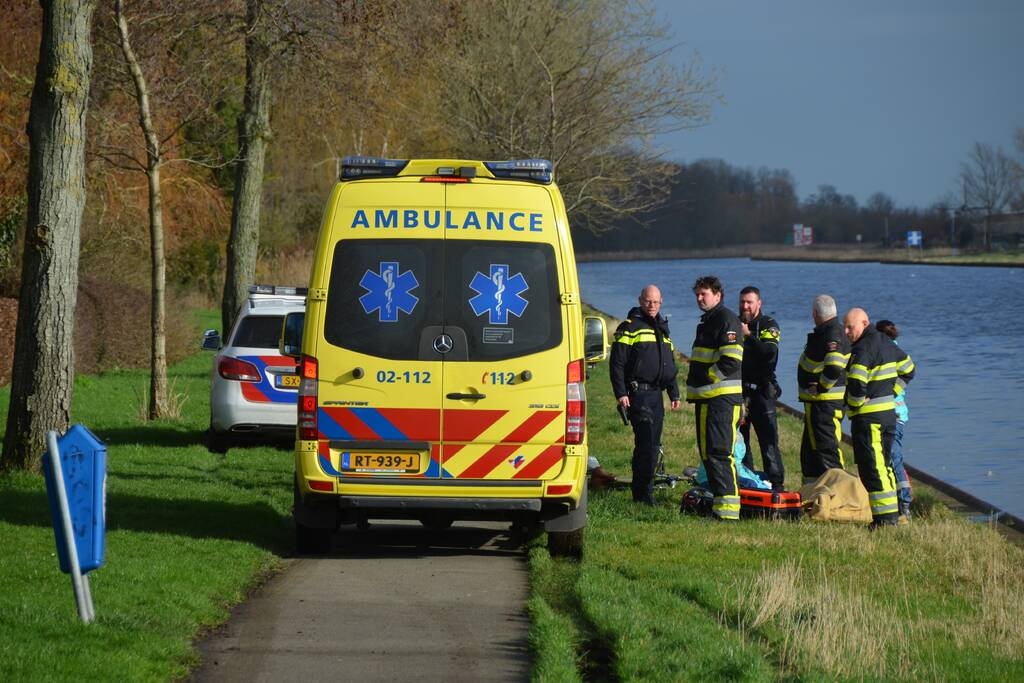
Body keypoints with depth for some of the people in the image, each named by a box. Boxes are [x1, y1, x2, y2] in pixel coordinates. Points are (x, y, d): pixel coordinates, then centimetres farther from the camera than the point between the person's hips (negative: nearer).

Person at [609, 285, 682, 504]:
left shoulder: (663, 329, 20)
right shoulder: (630, 327, -4)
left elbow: (670, 365, 29)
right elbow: (617, 362, -8)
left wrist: (674, 393, 25)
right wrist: (621, 393, -15)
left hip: (656, 394, 8)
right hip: (638, 393, -8)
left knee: (652, 445, 8)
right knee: (646, 443, -14)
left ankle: (640, 491, 15)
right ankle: (644, 495, -13)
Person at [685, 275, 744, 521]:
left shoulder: (726, 319, -10)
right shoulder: (706, 321, 22)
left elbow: (731, 360, -19)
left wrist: (706, 378, -15)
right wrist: (694, 383, 19)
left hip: (722, 398, -11)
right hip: (705, 398, 11)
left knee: (719, 452, -16)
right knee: (707, 452, 12)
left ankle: (729, 507, -20)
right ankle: (719, 499, 18)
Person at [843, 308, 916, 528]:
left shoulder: (863, 349, -17)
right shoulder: (886, 343, 13)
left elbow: (856, 383, -29)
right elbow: (908, 369, 25)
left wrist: (857, 402, -10)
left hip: (868, 417, -9)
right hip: (889, 412, 9)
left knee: (871, 468, -6)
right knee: (884, 465, 16)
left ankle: (884, 517, -9)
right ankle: (893, 513, 18)